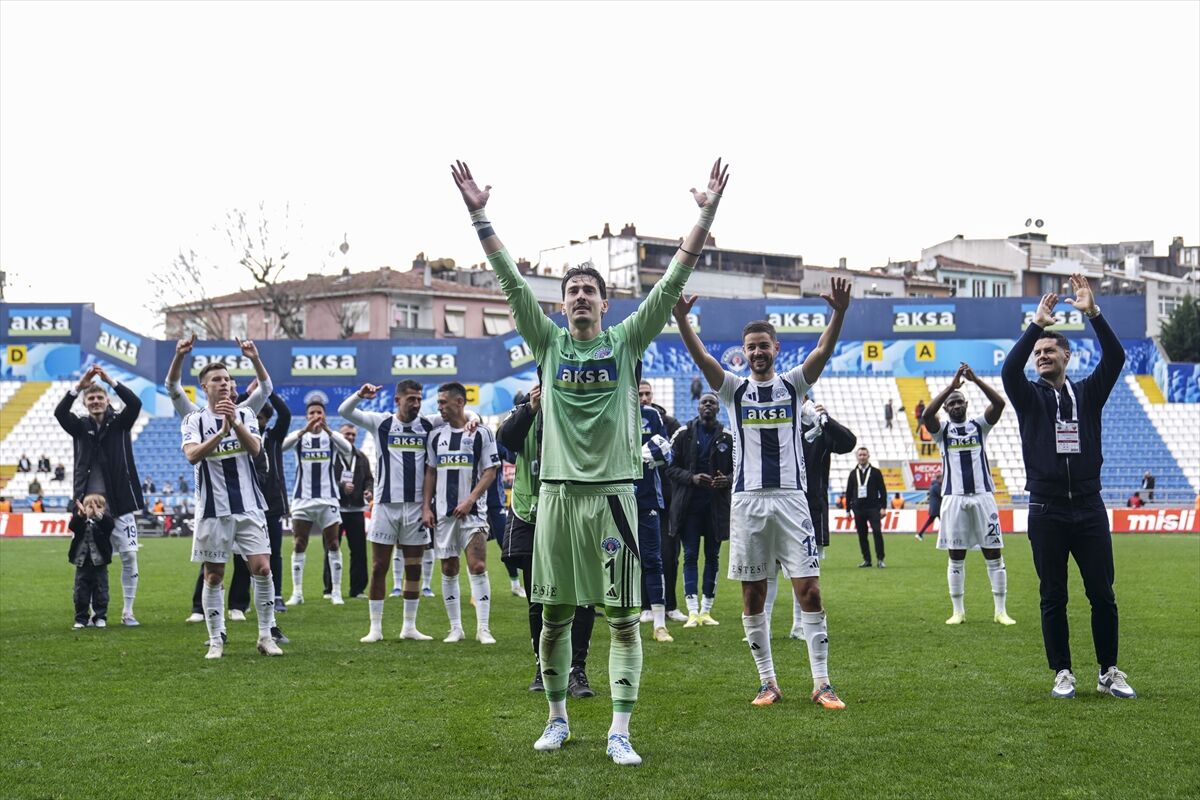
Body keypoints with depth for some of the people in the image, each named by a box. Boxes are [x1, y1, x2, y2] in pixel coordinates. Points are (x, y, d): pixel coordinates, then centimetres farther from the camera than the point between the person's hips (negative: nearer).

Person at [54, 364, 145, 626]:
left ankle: (128, 611, 6)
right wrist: (79, 385, -20)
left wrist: (110, 380, -18)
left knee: (129, 555, -4)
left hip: (120, 502, -1)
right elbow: (60, 412, -10)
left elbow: (135, 404, -13)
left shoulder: (119, 423, 5)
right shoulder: (80, 427, 8)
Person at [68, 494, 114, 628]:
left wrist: (98, 515, -40)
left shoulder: (105, 520, -1)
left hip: (99, 563, -1)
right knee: (81, 593, 8)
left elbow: (109, 525, -24)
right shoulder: (80, 520, 2)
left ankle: (100, 617, 16)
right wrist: (80, 515, -39)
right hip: (82, 563, 1)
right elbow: (72, 526, -20)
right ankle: (81, 619, 18)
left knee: (100, 592, 5)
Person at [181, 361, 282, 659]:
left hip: (248, 506, 1)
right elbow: (192, 455, -16)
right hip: (212, 510, -1)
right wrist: (222, 432, -27)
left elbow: (255, 448, -9)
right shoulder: (194, 420, 2)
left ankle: (266, 636, 4)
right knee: (213, 576, 3)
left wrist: (235, 422, -23)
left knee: (262, 568, -6)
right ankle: (216, 641, 13)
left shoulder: (245, 414, 8)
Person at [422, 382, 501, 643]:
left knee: (478, 567, -11)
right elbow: (430, 473, 14)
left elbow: (490, 471, -4)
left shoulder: (481, 433, -3)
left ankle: (483, 628, -6)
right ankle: (456, 628, 14)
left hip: (472, 511, -4)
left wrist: (470, 499, -14)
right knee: (449, 570, 6)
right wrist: (426, 507, 4)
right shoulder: (436, 435, 10)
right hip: (443, 513, 4)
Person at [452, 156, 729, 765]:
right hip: (558, 491, 1)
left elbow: (673, 281, -2)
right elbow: (512, 281, 1)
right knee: (554, 616, 8)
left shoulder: (626, 341, 4)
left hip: (612, 491, -1)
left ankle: (619, 732, 0)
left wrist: (706, 214, -9)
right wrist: (479, 215, -6)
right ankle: (557, 718, 23)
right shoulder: (549, 342, 7)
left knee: (622, 618, -3)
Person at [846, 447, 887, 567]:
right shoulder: (853, 474, 13)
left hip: (873, 508, -3)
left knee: (877, 532, -13)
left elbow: (882, 491, 4)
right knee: (862, 535, 3)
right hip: (858, 509, 3)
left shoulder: (875, 472, 6)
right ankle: (866, 560, 11)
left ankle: (880, 559, -8)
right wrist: (848, 509, 10)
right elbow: (848, 493, 14)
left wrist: (883, 507, -4)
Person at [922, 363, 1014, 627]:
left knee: (993, 553, 0)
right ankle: (958, 611, 10)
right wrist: (951, 385, -20)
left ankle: (1000, 610, 4)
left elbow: (999, 403, -7)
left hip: (983, 495, 0)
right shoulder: (942, 430, 8)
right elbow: (927, 414, -14)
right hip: (954, 497, 0)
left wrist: (975, 379, -17)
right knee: (956, 556, 4)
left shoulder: (979, 425, 10)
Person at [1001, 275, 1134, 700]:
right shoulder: (1030, 396, 7)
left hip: (1089, 508, 1)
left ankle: (1109, 672, 13)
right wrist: (1036, 325, -22)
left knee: (1103, 595, 2)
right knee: (1053, 599, 3)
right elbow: (1010, 369, -14)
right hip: (1047, 510, -1)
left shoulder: (1088, 392, 10)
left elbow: (1115, 357, -5)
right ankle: (1062, 673, 11)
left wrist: (1093, 313, -15)